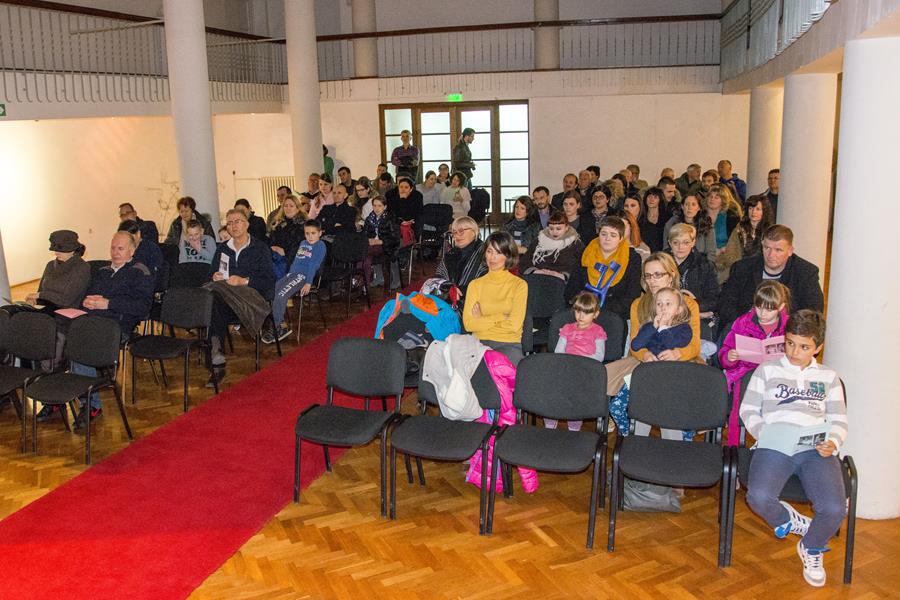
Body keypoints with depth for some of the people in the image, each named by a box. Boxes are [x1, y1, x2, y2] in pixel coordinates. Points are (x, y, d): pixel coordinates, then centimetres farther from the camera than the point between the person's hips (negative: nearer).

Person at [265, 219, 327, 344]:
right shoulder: (302, 243, 22)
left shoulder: (320, 245, -3)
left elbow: (314, 265, -13)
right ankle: (281, 325, -6)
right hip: (291, 274, 9)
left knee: (280, 296, -24)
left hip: (303, 276, -9)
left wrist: (308, 283, -19)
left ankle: (276, 328, -14)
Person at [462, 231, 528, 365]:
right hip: (479, 343, 2)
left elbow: (514, 325, -7)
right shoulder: (475, 284, 15)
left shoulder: (519, 285, 5)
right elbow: (468, 324, 1)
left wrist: (482, 319, 2)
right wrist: (500, 318, -4)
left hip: (509, 345, -2)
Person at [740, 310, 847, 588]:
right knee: (758, 497, -31)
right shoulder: (767, 370, 17)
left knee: (834, 508, -25)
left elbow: (838, 420, 17)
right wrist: (764, 434, -8)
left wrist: (833, 442, -6)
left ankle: (812, 549, 11)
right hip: (775, 447, -1)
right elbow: (748, 409, 12)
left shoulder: (828, 377, 22)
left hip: (816, 450, 1)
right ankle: (791, 520, 7)